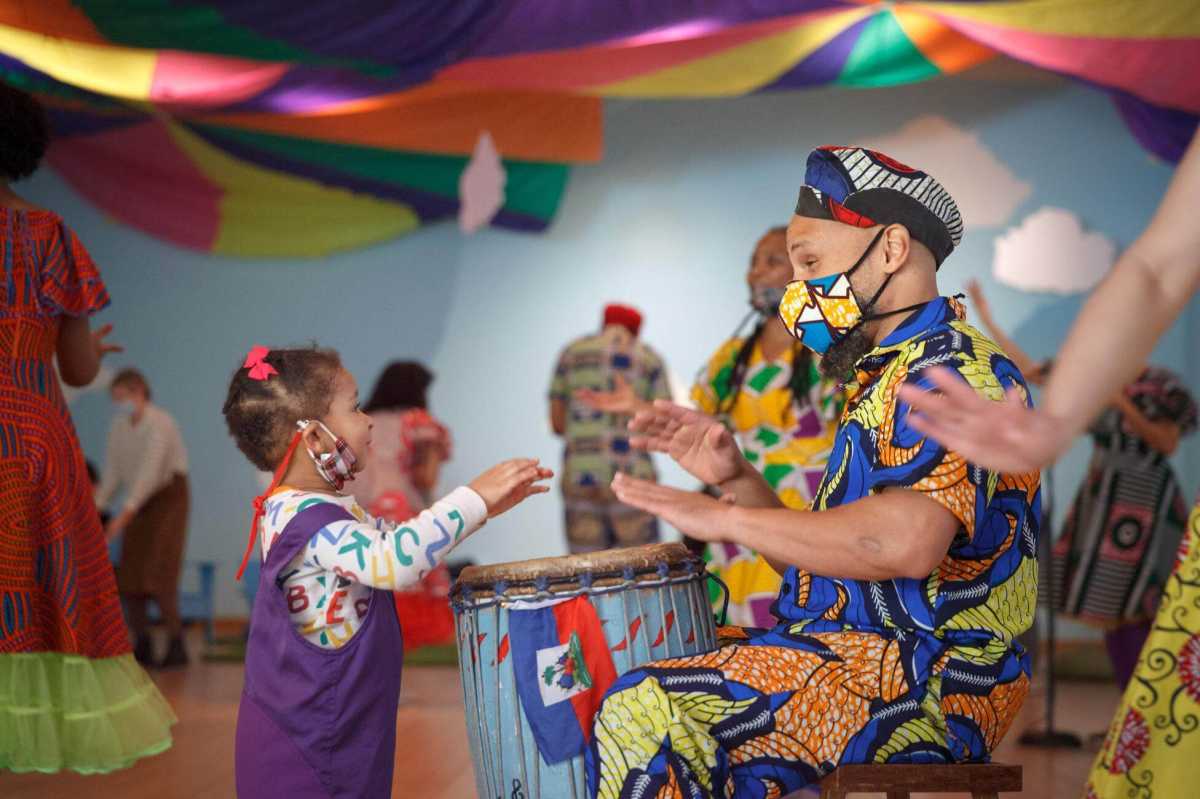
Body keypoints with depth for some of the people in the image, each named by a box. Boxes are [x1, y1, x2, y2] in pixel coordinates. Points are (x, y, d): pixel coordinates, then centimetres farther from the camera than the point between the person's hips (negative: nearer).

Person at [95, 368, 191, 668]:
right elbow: (111, 474, 5)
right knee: (129, 575, 0)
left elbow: (151, 470, -29)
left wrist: (125, 513, -35)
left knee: (158, 573, -18)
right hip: (139, 503, 7)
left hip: (169, 495, -7)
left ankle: (176, 646, -15)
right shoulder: (118, 427, 4)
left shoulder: (159, 423, -20)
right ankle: (142, 647, 7)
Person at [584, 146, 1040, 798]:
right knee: (629, 683, 15)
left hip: (925, 675, -11)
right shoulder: (882, 376, 21)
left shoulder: (951, 367, -12)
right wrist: (735, 479, 3)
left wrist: (726, 518, -21)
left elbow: (907, 542, -31)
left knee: (645, 716, -24)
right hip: (856, 648, 11)